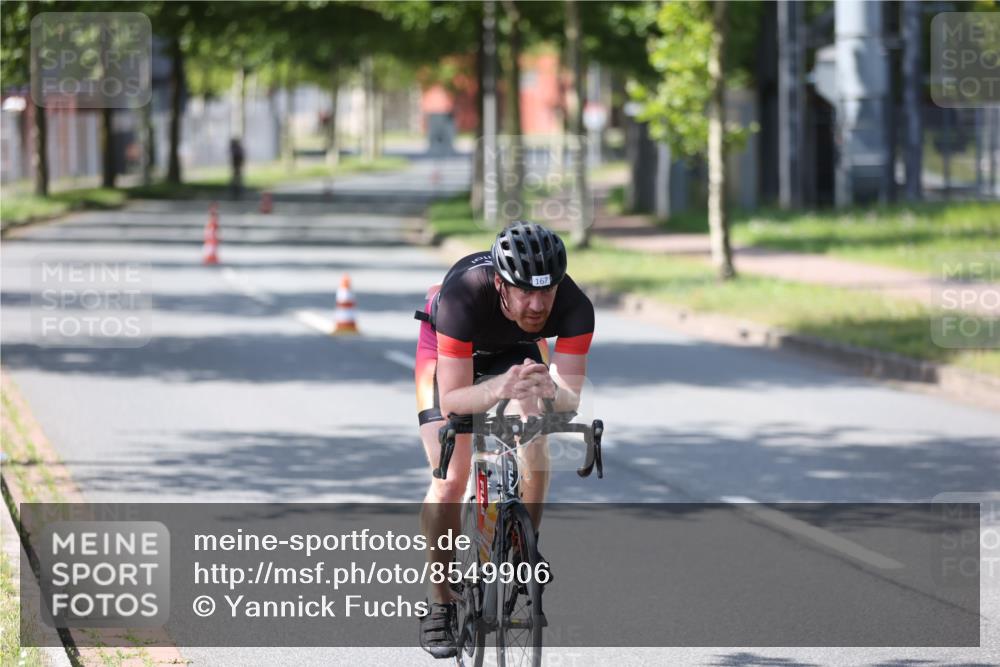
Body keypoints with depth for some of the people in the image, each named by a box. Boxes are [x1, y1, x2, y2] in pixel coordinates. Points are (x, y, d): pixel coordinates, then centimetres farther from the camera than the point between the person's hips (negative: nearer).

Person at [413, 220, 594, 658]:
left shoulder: (574, 307, -36)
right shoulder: (462, 298, -42)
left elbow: (571, 398, -34)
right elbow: (451, 399, -41)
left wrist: (551, 390, -57)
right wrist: (499, 389, -60)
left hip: (518, 351, 3)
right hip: (446, 348, -2)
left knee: (536, 464, -17)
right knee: (451, 480, -15)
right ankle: (440, 602, 1)